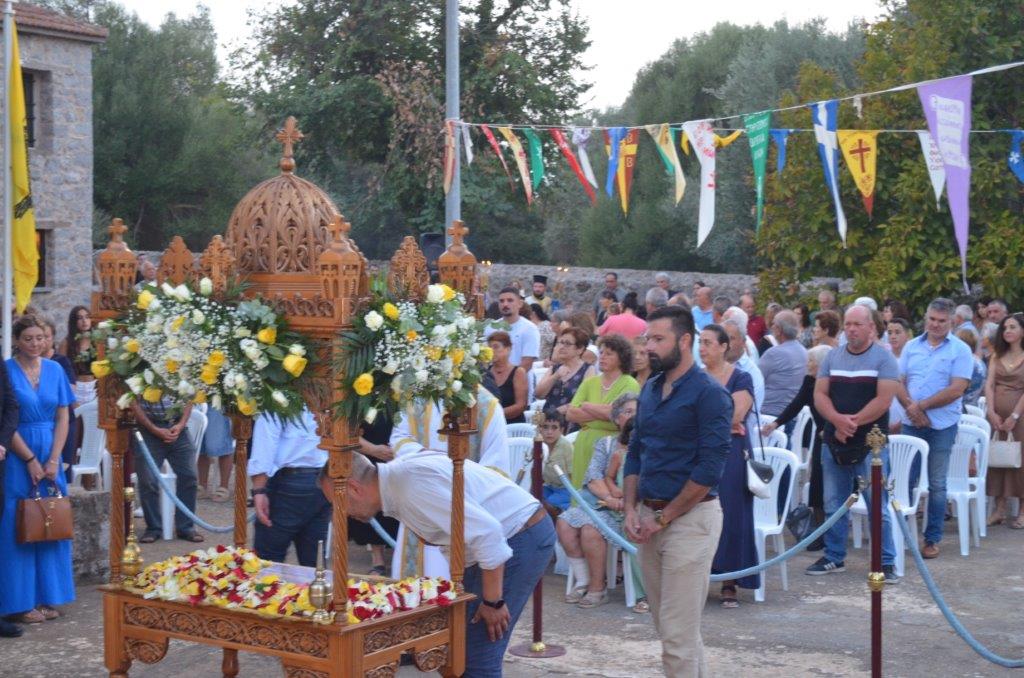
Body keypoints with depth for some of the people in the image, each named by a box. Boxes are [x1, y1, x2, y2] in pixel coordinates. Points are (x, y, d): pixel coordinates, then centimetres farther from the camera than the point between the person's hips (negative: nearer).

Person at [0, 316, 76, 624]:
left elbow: (63, 418, 6)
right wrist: (31, 460, -12)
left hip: (50, 456, 5)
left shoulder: (54, 370, 6)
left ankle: (47, 598, 15)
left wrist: (53, 460, -4)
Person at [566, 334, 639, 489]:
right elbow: (570, 414, 4)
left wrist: (586, 406, 2)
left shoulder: (630, 384, -1)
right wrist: (602, 413, -7)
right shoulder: (590, 382, 14)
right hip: (584, 446, 5)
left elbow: (613, 412, -15)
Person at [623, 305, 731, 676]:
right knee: (668, 627, 14)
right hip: (650, 519, 8)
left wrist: (663, 517, -14)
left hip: (690, 517, -8)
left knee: (678, 633, -8)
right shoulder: (650, 389, 12)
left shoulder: (709, 394, -11)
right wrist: (631, 510, 3)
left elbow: (710, 468, -16)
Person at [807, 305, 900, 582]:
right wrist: (839, 420, -14)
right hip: (834, 442, 5)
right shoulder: (832, 357, 10)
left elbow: (883, 400, -12)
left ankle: (886, 562, 3)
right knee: (833, 504, 11)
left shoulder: (883, 358, -3)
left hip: (870, 444, -5)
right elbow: (820, 395, 4)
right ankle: (834, 557, 23)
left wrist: (852, 423, -14)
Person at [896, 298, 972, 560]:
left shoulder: (960, 351, -4)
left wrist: (922, 405, -14)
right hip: (911, 423, 3)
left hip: (942, 426, -3)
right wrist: (911, 409, -13)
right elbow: (899, 383, 4)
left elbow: (956, 390, -13)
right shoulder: (911, 347, 8)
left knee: (936, 484, 4)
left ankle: (933, 539, 11)